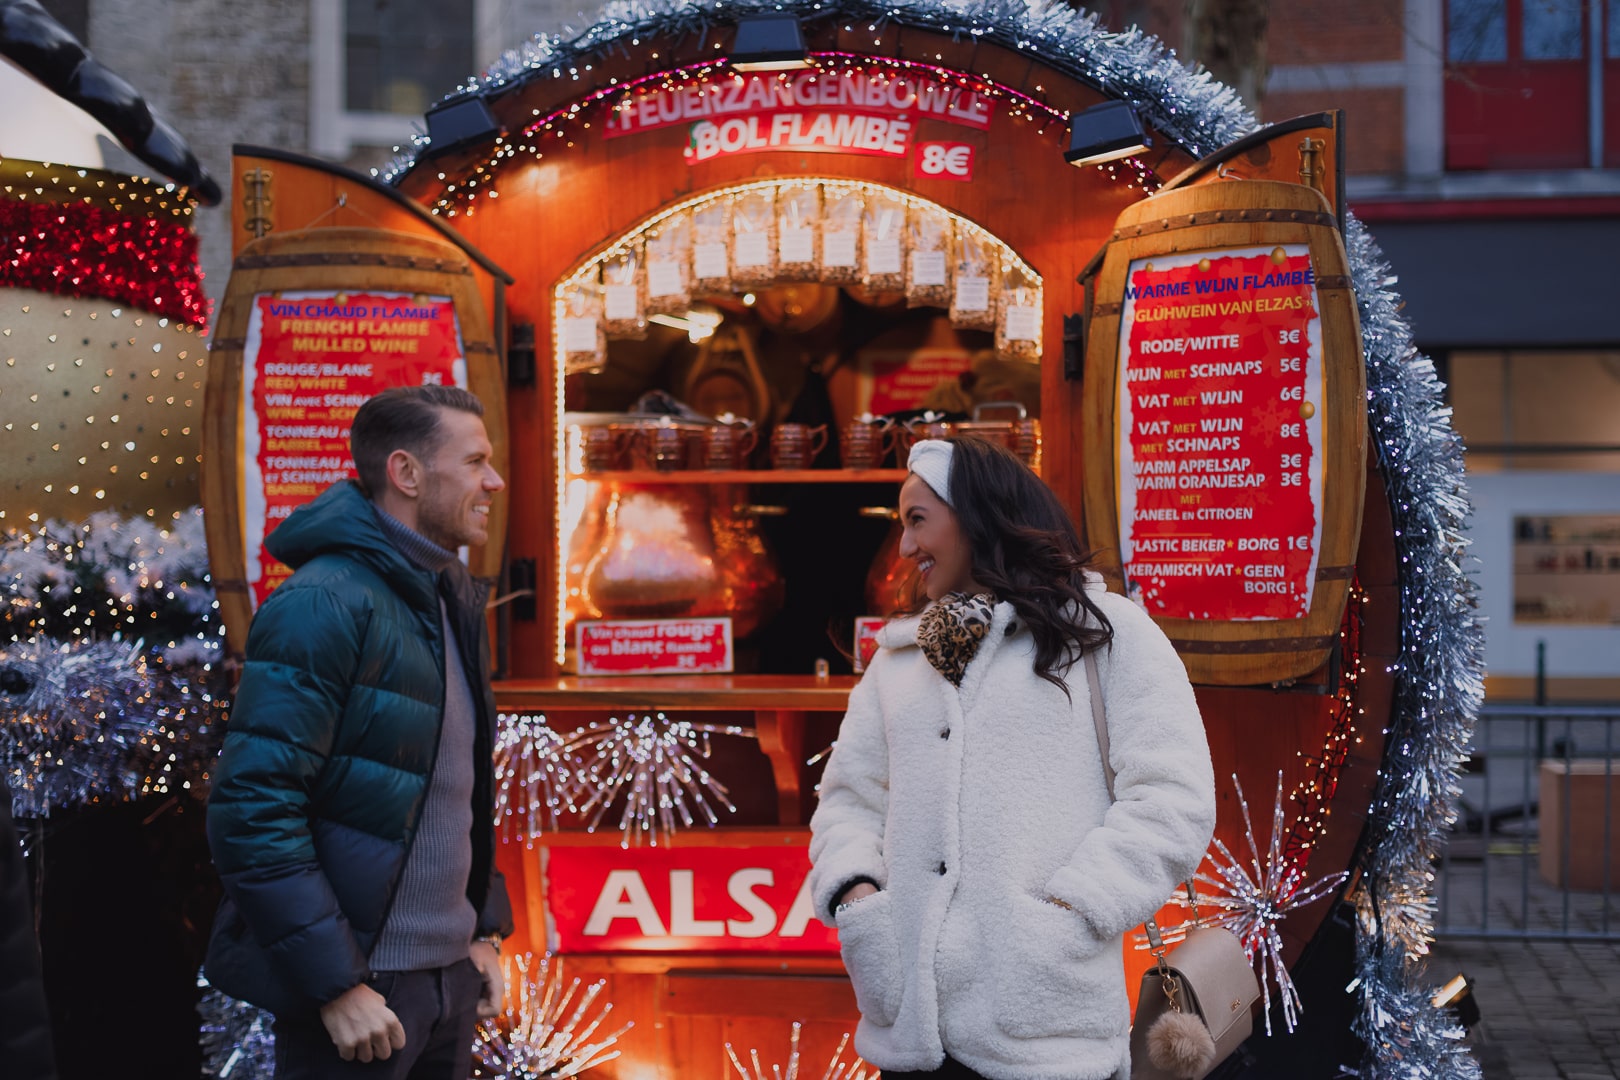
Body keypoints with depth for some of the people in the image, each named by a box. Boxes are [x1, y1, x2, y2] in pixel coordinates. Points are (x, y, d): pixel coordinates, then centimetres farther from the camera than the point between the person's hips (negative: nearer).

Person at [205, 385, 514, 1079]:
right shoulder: (324, 604, -15)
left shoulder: (454, 603, 13)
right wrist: (336, 985, -21)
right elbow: (252, 811, -21)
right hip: (359, 986, -8)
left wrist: (484, 930, 14)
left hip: (450, 976, 8)